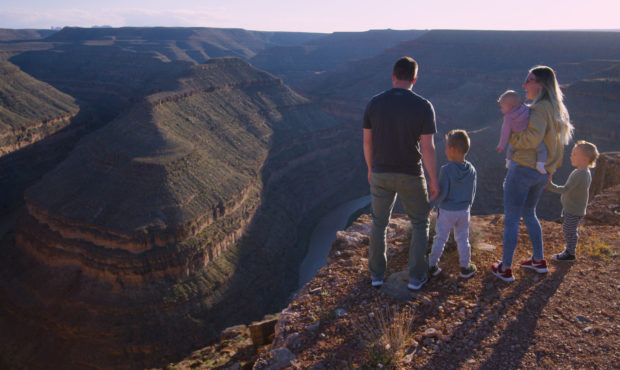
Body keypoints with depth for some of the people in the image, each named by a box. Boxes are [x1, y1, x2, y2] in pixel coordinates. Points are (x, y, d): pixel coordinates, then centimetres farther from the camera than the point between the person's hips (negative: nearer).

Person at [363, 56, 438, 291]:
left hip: (381, 174, 2)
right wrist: (434, 181, -3)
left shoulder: (374, 103, -8)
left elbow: (367, 141, 0)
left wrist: (370, 169, 16)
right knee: (420, 224, 20)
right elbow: (428, 149, -15)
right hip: (410, 176, -2)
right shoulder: (423, 106, -16)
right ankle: (416, 276, 25)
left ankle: (377, 273, 30)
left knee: (379, 223, 21)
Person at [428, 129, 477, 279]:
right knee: (463, 239, 15)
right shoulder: (471, 170, -4)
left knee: (440, 239, 10)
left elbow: (442, 193, -20)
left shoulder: (446, 170, -20)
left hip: (447, 211, -4)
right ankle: (465, 268, 24)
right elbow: (472, 193, 5)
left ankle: (432, 266, 19)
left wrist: (431, 205, -6)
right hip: (464, 211, 4)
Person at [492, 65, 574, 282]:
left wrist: (510, 137, -13)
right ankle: (539, 261, 34)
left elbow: (532, 138, -30)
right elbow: (558, 144, 18)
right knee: (528, 213, 25)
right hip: (542, 173, 10)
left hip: (523, 169, -10)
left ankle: (505, 269, 9)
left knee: (511, 219, 0)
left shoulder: (540, 108, -17)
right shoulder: (556, 109, 12)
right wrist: (552, 168, 25)